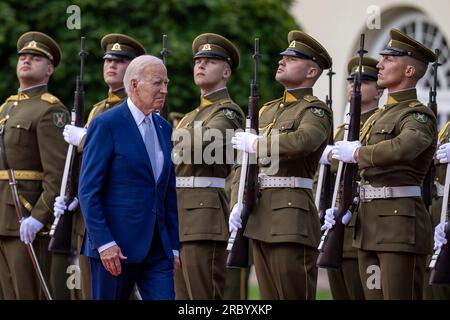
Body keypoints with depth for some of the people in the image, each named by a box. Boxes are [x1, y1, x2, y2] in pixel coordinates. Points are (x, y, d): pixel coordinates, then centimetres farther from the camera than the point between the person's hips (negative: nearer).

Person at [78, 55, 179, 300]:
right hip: (115, 246, -6)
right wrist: (104, 243, -18)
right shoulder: (106, 125, -8)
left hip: (157, 248, 6)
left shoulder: (164, 129, 13)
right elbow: (88, 190, -12)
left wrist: (174, 246, 13)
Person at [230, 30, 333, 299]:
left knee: (295, 293, -7)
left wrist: (256, 143, -16)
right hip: (261, 217, 8)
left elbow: (303, 141, -28)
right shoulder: (268, 110, 20)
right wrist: (238, 204, 4)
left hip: (292, 217, -8)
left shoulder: (315, 110, -4)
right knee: (270, 295, 9)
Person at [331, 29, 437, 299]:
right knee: (374, 295, 9)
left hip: (401, 222, -9)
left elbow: (401, 149, -30)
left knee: (400, 295, -8)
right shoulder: (379, 117, 19)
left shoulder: (418, 116, -9)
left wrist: (357, 153, -17)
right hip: (370, 223, 9)